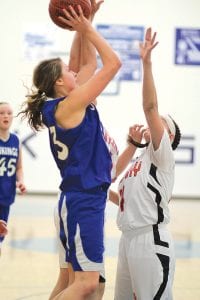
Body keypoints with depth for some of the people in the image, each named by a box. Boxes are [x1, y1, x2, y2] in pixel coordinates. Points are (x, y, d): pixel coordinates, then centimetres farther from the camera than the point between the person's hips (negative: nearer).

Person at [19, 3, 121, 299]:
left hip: (85, 198, 10)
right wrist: (87, 28, -7)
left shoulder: (66, 105, 11)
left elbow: (90, 62, 21)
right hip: (83, 200, -10)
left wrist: (84, 27, 12)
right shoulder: (68, 106, -14)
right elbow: (113, 63, -14)